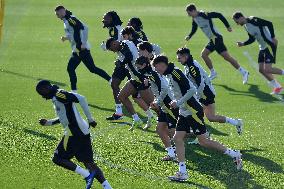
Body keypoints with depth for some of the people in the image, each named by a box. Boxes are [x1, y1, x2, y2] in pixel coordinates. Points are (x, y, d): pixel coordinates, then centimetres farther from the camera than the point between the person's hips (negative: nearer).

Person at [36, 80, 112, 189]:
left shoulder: (59, 94, -11)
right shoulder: (56, 97, 19)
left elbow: (81, 99, -21)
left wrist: (90, 119, -18)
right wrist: (48, 122, 22)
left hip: (74, 132, -10)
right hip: (82, 132, 10)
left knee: (57, 158, -1)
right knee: (88, 162, 8)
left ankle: (87, 175, -13)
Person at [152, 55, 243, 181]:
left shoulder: (175, 73, -16)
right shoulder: (169, 75, 13)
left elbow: (192, 89, -23)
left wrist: (178, 103, -18)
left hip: (193, 112, -10)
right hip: (184, 113, 10)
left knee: (203, 141, -8)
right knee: (177, 138, 0)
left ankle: (234, 155, 3)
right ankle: (182, 172, 0)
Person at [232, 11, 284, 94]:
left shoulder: (253, 20, -18)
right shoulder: (246, 26, 10)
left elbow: (269, 24, -23)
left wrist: (273, 37, -25)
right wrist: (243, 44, 4)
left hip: (270, 46, -10)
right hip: (262, 48, 10)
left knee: (267, 70, -17)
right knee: (261, 70, 7)